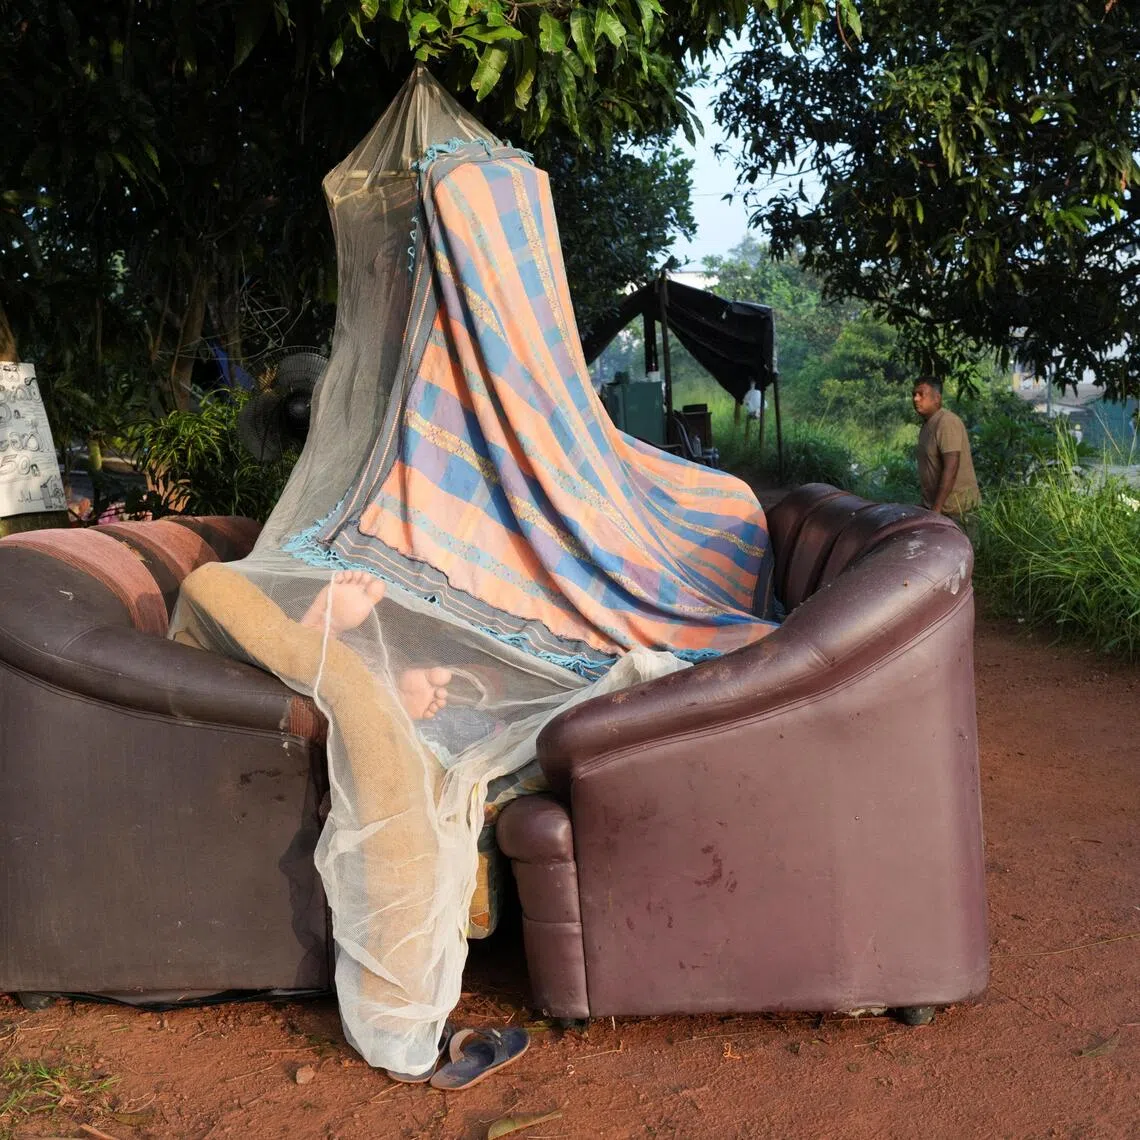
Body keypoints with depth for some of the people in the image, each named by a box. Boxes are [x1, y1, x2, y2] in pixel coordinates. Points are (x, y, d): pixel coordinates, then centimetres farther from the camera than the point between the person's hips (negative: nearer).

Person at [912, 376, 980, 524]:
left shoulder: (947, 423, -17)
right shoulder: (928, 423, 12)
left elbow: (951, 469, -24)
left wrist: (936, 508, -26)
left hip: (951, 504, -9)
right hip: (933, 501, 9)